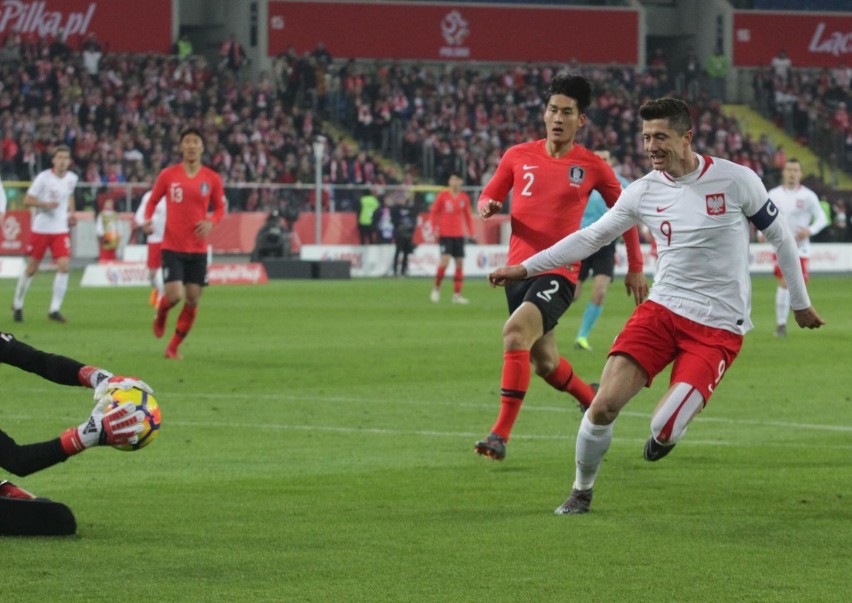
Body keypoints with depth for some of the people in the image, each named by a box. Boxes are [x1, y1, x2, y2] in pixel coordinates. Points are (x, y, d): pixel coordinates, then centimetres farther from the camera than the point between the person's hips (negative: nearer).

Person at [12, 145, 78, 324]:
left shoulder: (72, 179, 1)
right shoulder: (43, 178, -14)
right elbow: (27, 201, -11)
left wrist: (71, 213, 6)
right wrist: (46, 204, -26)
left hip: (61, 230, 3)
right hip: (40, 228, -3)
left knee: (64, 267, -14)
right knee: (31, 269, 6)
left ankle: (54, 309, -7)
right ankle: (17, 305, 27)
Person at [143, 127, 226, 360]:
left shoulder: (212, 179, 1)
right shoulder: (168, 175, -3)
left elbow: (219, 208, 12)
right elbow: (153, 201, 9)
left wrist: (211, 222, -9)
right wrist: (147, 220, -11)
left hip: (198, 248, 2)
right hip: (172, 246, -2)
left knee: (193, 300, 1)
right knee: (175, 295, -15)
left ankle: (174, 347, 17)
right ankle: (161, 313, 22)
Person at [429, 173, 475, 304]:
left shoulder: (464, 198, 7)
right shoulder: (443, 195, -3)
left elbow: (467, 216, 15)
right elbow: (433, 213, 2)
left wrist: (471, 233, 8)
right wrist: (434, 229, -8)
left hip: (459, 235, 4)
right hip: (445, 234, -4)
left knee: (460, 263, 0)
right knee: (445, 260, -17)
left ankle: (457, 295, 6)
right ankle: (436, 288, 3)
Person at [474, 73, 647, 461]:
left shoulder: (592, 167, -2)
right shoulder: (518, 157, 6)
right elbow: (487, 198, 14)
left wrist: (635, 267, 11)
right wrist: (488, 207, -11)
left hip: (559, 273, -5)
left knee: (515, 331, -29)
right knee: (544, 362, 14)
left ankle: (501, 434, -28)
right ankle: (591, 400, 46)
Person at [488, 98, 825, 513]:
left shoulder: (735, 180, -8)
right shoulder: (644, 191, 1)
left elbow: (779, 236, 5)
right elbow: (589, 238, 10)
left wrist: (800, 303, 13)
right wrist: (524, 268, 6)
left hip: (718, 327, -3)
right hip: (661, 309, 3)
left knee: (663, 431, -19)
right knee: (603, 406, -13)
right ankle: (581, 492, 12)